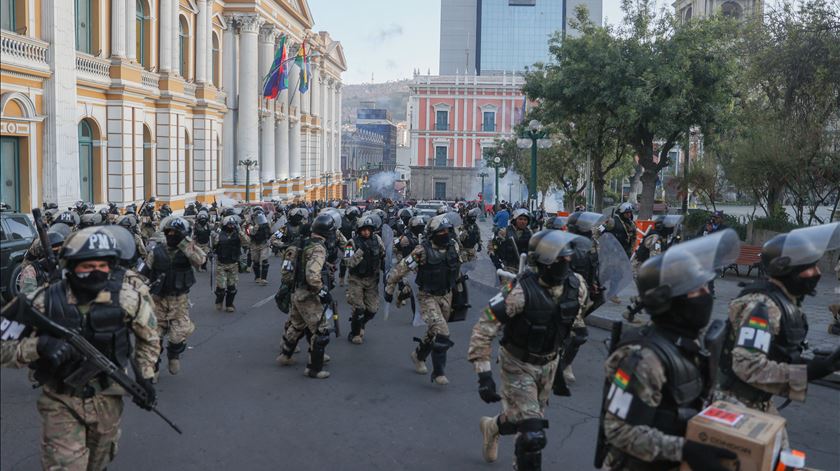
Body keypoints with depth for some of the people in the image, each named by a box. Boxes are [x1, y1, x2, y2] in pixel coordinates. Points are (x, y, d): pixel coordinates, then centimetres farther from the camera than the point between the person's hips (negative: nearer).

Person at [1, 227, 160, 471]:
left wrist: (145, 377, -2)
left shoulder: (127, 296, -16)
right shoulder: (47, 301, -19)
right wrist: (40, 346, -34)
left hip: (107, 398, 2)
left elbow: (148, 334, 2)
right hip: (61, 402, -2)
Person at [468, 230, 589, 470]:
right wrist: (484, 374, -31)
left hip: (548, 364, 6)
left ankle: (492, 427, 55)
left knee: (529, 417, 24)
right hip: (518, 365, -6)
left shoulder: (577, 286, -14)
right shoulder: (521, 290, -32)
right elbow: (484, 329, -28)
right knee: (532, 434, -10)